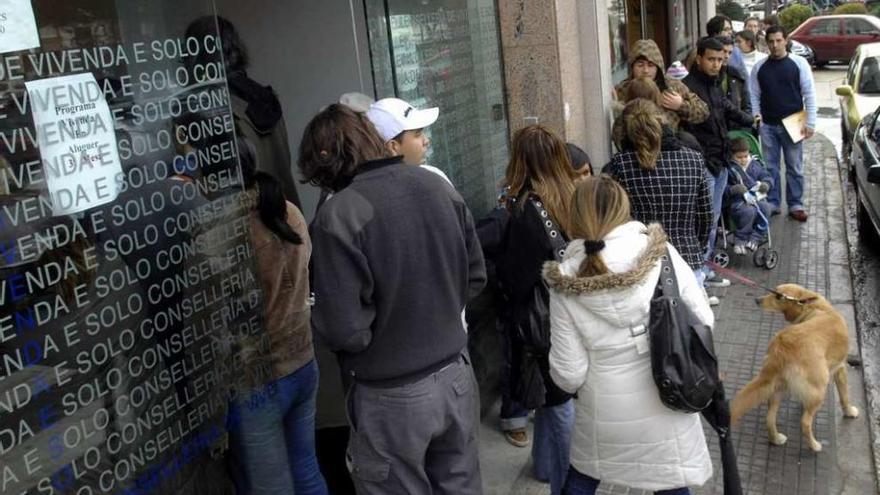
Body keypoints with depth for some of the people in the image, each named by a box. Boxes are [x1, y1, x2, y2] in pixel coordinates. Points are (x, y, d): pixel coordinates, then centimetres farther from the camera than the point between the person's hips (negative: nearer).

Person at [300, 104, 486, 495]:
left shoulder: (337, 216, -21)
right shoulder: (439, 187, -1)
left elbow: (344, 330, -21)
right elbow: (475, 277, 7)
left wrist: (318, 317, 0)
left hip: (393, 396, -6)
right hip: (457, 375, 6)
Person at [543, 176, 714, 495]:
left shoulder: (566, 286, -14)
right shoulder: (663, 255, -13)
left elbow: (569, 374, -12)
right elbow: (703, 323, -6)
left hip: (604, 416, 0)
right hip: (667, 410, 1)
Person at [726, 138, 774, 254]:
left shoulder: (755, 165, 15)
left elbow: (767, 176, 19)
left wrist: (766, 185, -5)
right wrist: (733, 189, -26)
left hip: (755, 196, 5)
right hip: (737, 201, -5)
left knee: (765, 207, -28)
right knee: (749, 211, -35)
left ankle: (755, 238, -16)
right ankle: (740, 240, -16)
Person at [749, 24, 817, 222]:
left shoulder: (799, 63, -1)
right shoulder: (759, 67, 5)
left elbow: (809, 94, -2)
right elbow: (754, 96, 8)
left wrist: (810, 123, -7)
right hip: (768, 125, 2)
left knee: (795, 167, 4)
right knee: (770, 167, 7)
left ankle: (795, 205, 12)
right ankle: (772, 203, 17)